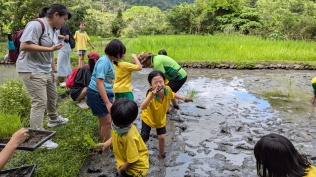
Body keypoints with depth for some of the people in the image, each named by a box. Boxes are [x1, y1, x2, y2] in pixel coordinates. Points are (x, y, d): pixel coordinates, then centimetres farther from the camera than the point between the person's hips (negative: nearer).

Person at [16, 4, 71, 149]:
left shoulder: (53, 29, 12)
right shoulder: (36, 25, -16)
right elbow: (24, 46, -24)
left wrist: (53, 71, 18)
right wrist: (50, 49, -25)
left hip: (46, 70, 10)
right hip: (31, 70, -9)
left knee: (52, 95, 22)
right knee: (39, 102, -11)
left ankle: (54, 119, 47)